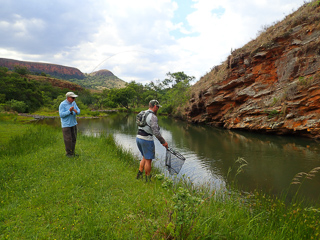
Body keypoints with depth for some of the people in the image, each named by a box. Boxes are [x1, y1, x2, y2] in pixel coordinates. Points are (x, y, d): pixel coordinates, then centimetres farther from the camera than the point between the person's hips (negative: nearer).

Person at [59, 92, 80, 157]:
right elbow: (61, 115, -19)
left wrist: (76, 111, -21)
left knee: (73, 138, 10)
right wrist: (69, 111, -28)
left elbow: (78, 111, 3)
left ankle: (72, 152, 22)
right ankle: (68, 153, 12)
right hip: (66, 125, -6)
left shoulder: (73, 103, 4)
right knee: (68, 139, -2)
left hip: (73, 123, 6)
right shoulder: (62, 104, -14)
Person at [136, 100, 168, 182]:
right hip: (146, 140, -8)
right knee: (148, 159, 5)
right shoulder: (153, 117, -15)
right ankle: (148, 179, 17)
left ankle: (139, 174, 27)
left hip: (138, 138, 8)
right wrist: (163, 142, -12)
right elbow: (156, 132, -20)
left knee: (145, 157, 23)